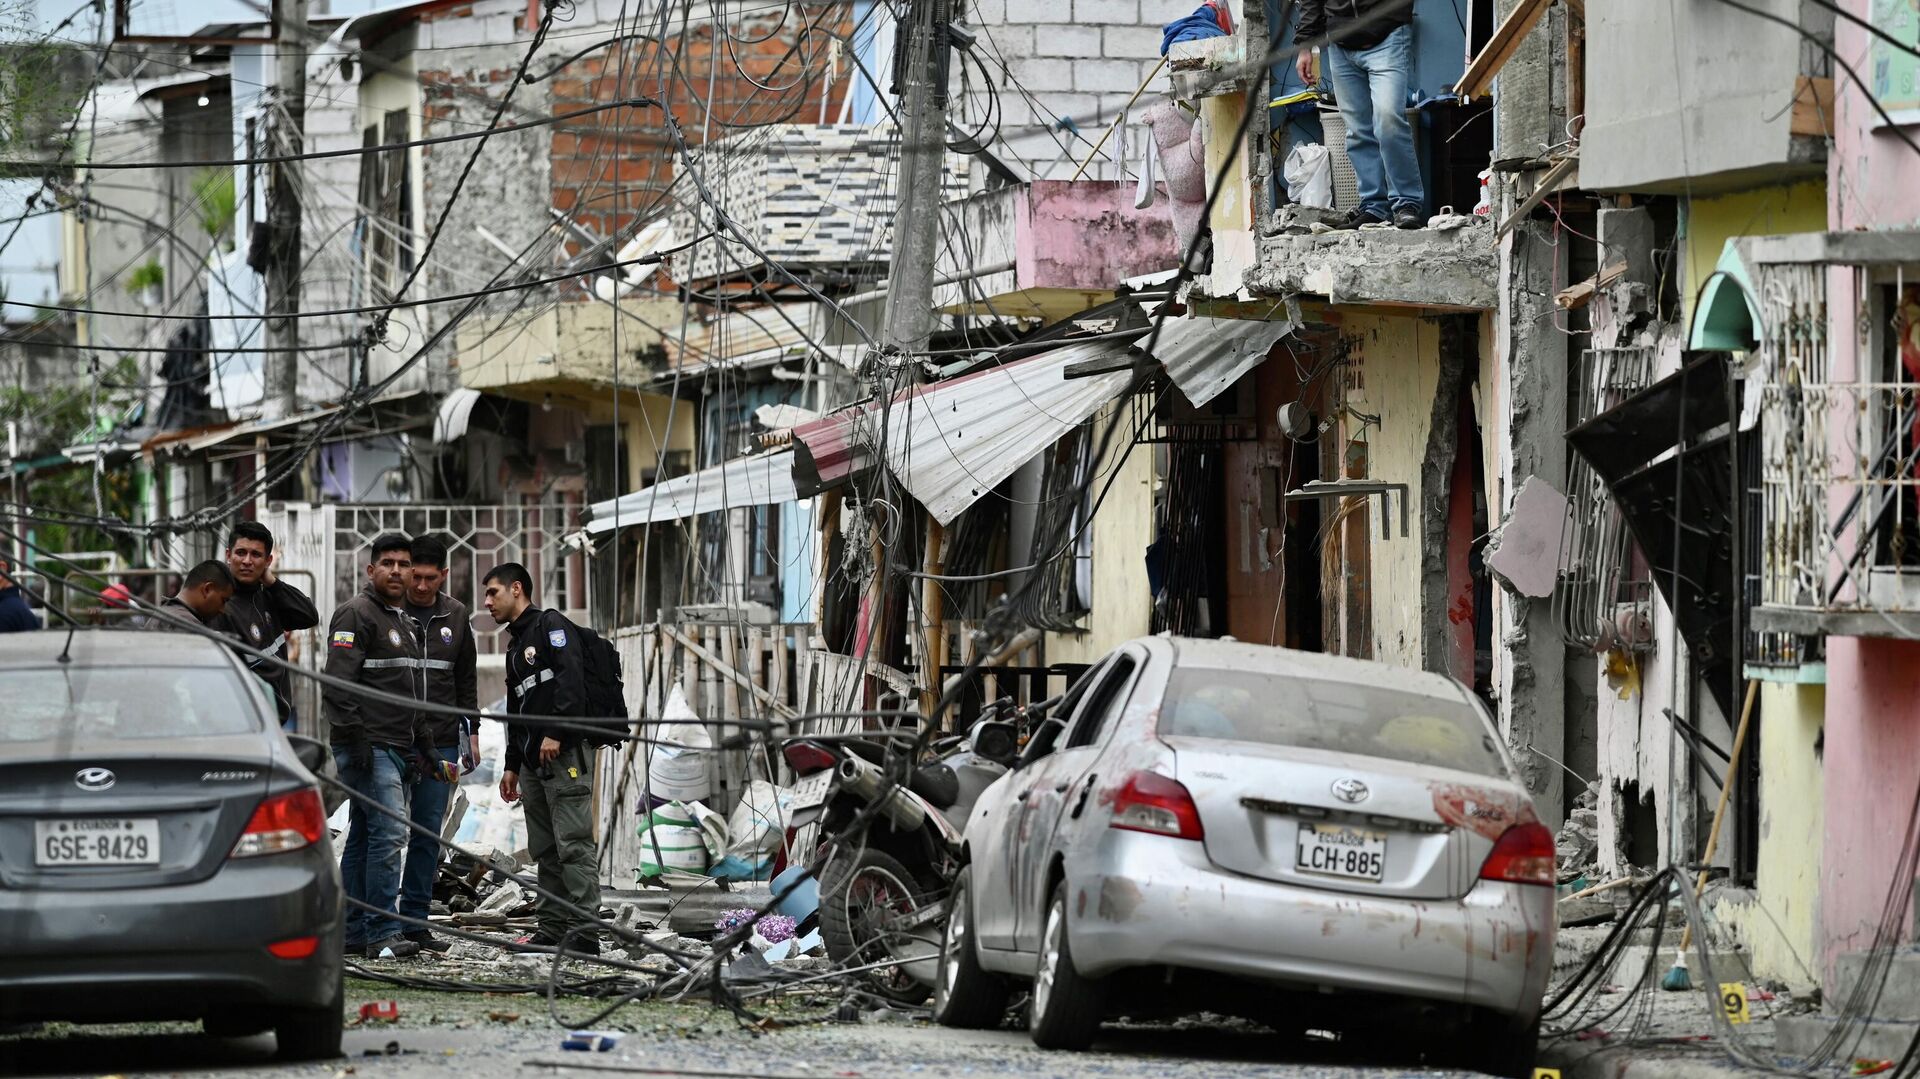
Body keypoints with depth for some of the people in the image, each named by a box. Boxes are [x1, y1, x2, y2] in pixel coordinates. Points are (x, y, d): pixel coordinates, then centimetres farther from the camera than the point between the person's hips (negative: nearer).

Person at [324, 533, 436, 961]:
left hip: (398, 748, 9)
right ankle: (383, 933, -17)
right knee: (389, 832, -16)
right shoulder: (356, 615, -8)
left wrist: (422, 744, 23)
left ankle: (353, 932, 13)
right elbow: (338, 683, -15)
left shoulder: (406, 622, 22)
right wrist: (354, 739, -20)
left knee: (364, 837, 11)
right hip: (368, 748, -9)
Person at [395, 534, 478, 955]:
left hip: (439, 743, 4)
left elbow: (466, 680, 20)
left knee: (428, 833, 4)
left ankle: (415, 920, 7)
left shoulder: (455, 616, 11)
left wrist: (470, 731, 15)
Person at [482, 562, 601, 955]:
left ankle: (585, 933, -17)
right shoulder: (515, 645, 25)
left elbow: (571, 678, -17)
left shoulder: (550, 626, -3)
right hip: (534, 760, 10)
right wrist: (512, 766, 26)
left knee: (573, 843, -13)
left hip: (565, 751, -10)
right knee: (544, 848, 10)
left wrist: (555, 732, -23)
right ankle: (553, 929, 13)